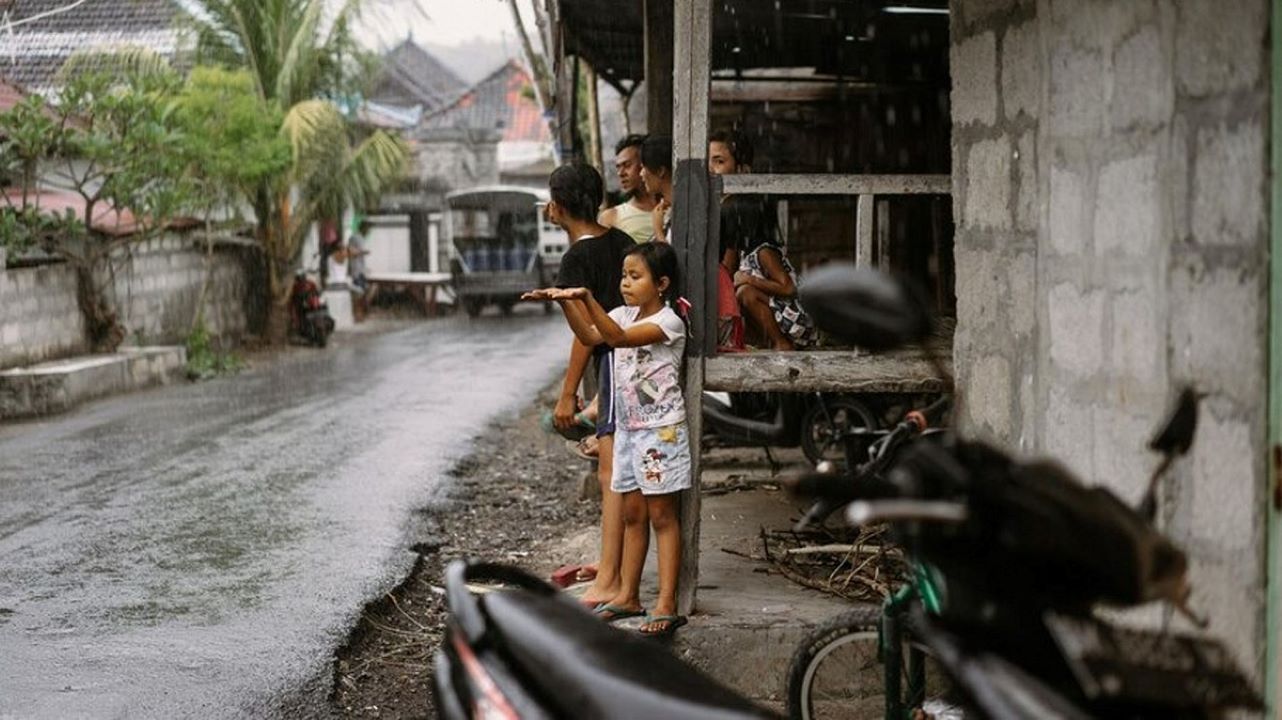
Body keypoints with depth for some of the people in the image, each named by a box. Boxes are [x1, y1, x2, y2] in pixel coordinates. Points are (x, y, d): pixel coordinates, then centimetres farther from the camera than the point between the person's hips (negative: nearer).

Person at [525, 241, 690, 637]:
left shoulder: (668, 322, -16)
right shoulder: (624, 313, 9)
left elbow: (618, 337, -29)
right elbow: (589, 336, 1)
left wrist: (587, 298, -38)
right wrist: (566, 303, -13)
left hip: (661, 430, -8)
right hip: (628, 427, 8)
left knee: (661, 515, -5)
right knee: (632, 514, 13)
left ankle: (667, 604, -3)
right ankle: (628, 596, 20)